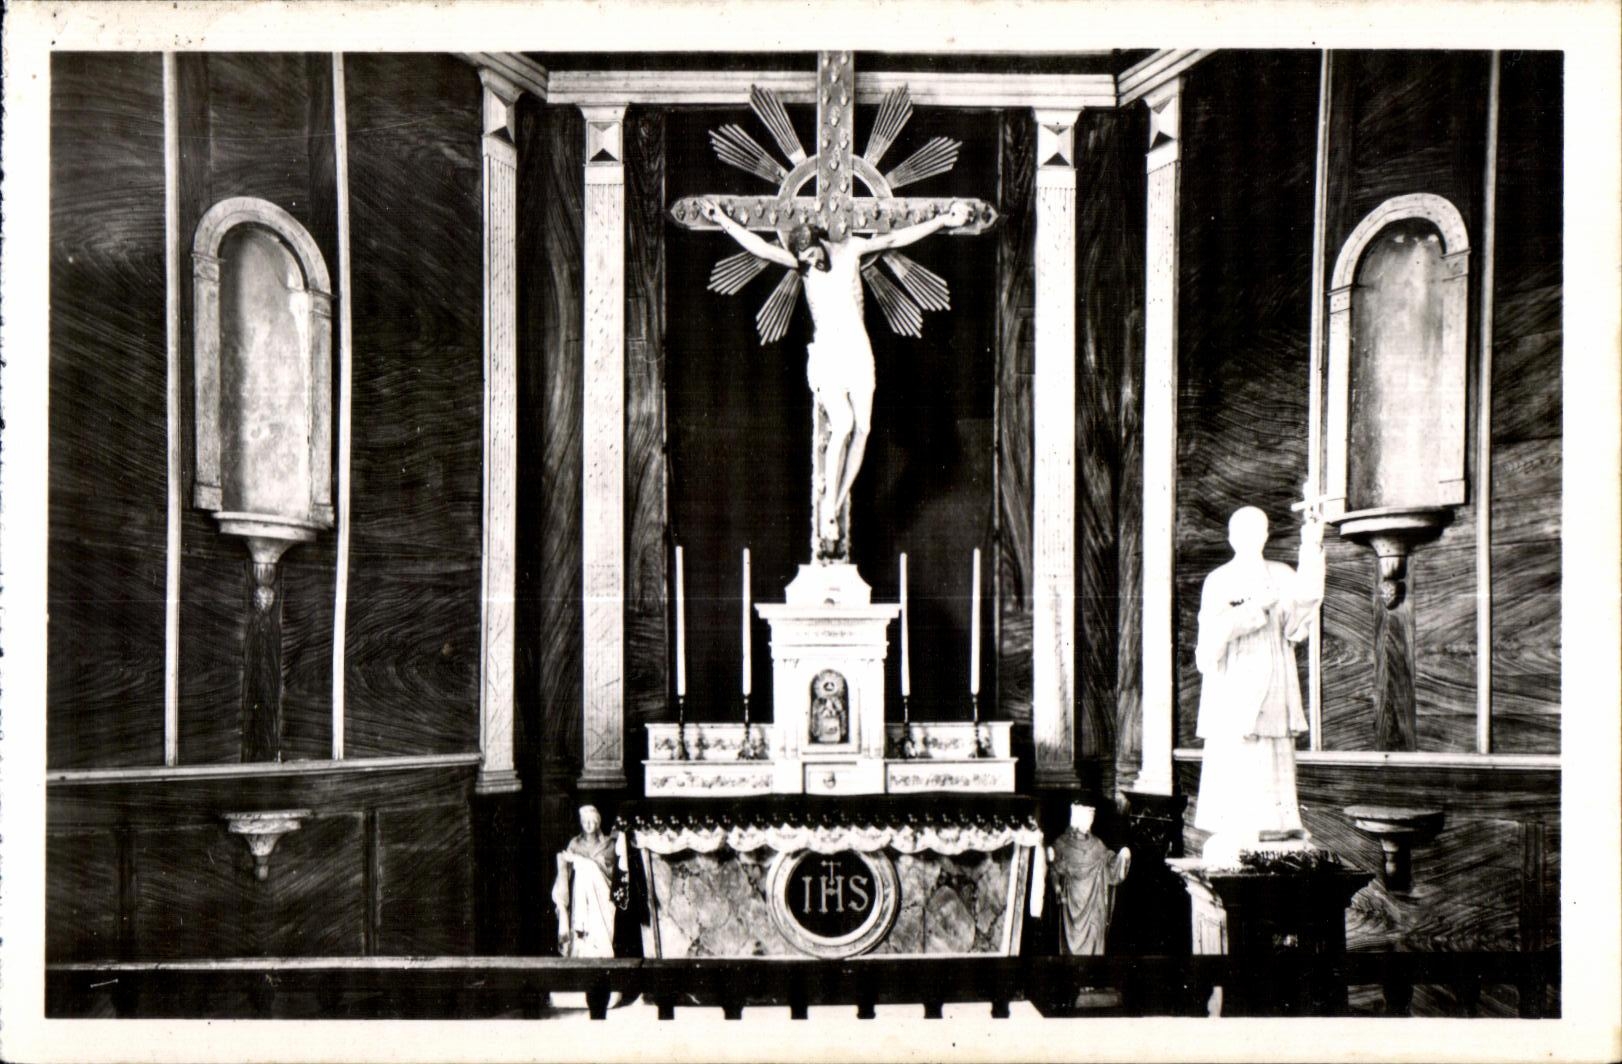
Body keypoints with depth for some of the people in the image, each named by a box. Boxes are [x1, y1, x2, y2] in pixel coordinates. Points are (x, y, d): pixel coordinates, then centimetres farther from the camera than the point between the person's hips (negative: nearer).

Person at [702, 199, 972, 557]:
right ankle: (828, 516, -19)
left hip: (857, 351, 2)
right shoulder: (802, 264, 6)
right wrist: (724, 221, -4)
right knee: (843, 424, -22)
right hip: (825, 352, -2)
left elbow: (894, 239, 8)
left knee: (862, 429, -9)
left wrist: (941, 221, 7)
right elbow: (761, 248, 0)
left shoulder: (850, 249, 7)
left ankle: (834, 508, 0)